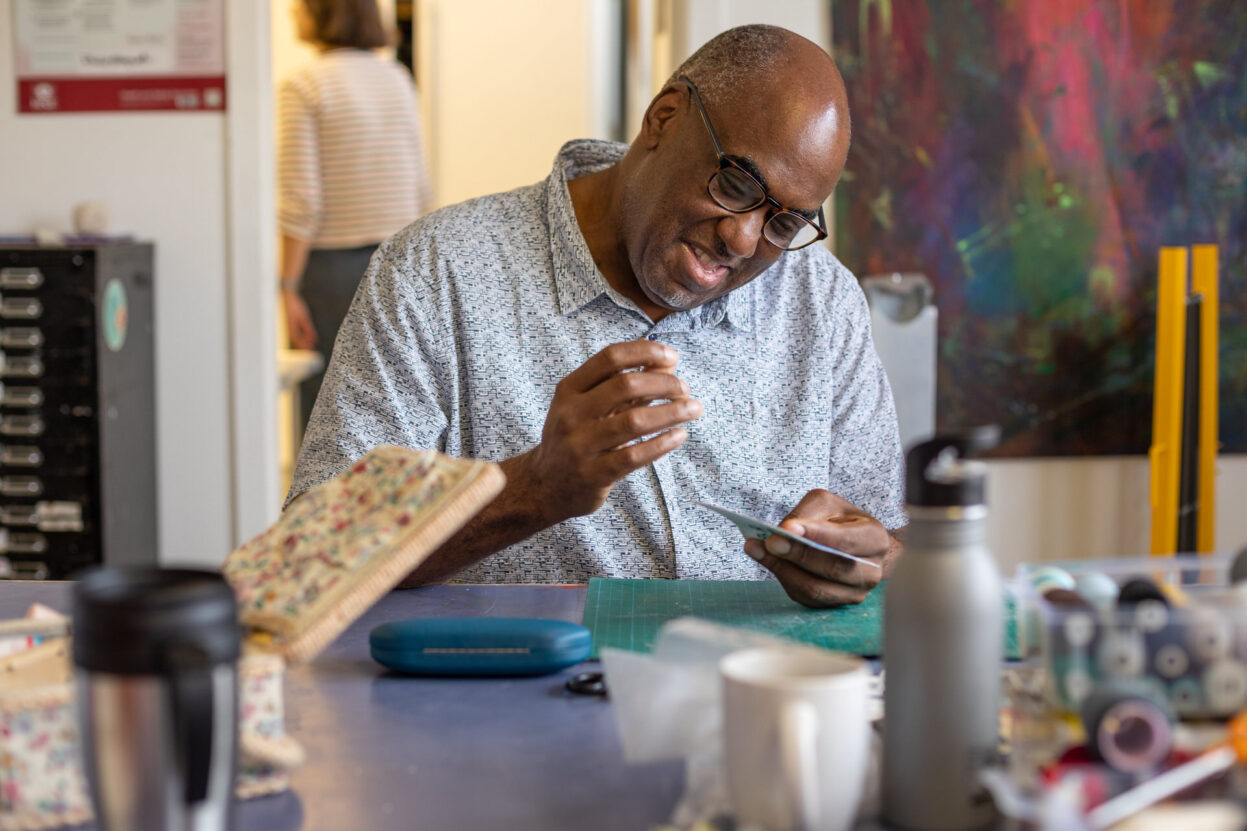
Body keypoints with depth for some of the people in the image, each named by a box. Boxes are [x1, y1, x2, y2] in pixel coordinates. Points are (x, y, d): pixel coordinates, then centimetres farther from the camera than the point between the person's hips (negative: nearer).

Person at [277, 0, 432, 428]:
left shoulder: (302, 87, -9)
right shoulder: (397, 78, 9)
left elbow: (301, 203, -14)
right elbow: (421, 191, 12)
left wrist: (288, 288, -11)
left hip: (332, 267, -6)